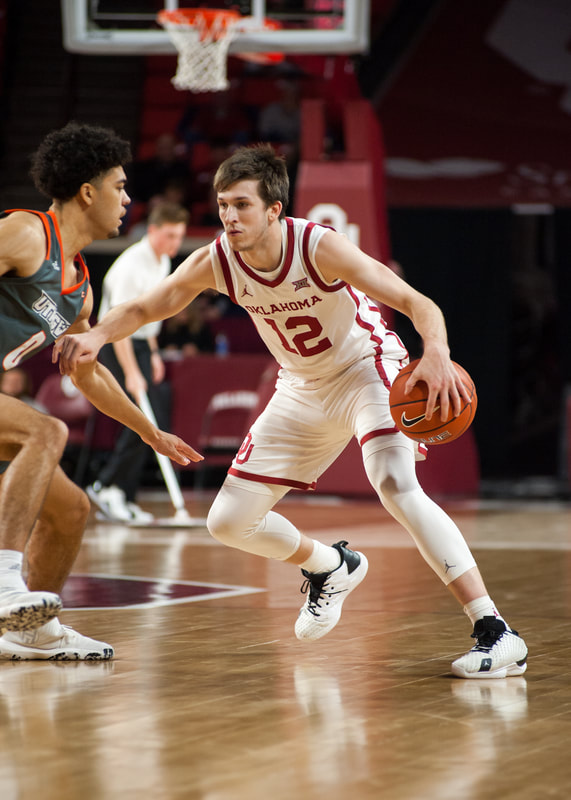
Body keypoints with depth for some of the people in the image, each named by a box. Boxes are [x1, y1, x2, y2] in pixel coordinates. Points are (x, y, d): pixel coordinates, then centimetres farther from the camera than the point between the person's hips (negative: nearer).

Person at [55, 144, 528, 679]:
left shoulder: (320, 248, -29)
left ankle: (495, 632, -32)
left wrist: (436, 355, -53)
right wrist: (96, 336, -23)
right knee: (228, 522, 4)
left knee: (395, 485, -33)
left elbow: (417, 304, -32)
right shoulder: (216, 262, -15)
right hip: (303, 389, 6)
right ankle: (330, 569, 35)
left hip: (367, 368, -6)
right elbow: (144, 308, -2)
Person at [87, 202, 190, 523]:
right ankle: (107, 486, -5)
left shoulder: (163, 262, 8)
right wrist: (131, 373, -32)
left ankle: (122, 499, 11)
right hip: (119, 347, -9)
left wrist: (153, 353, 20)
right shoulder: (131, 266, -21)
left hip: (141, 344, 9)